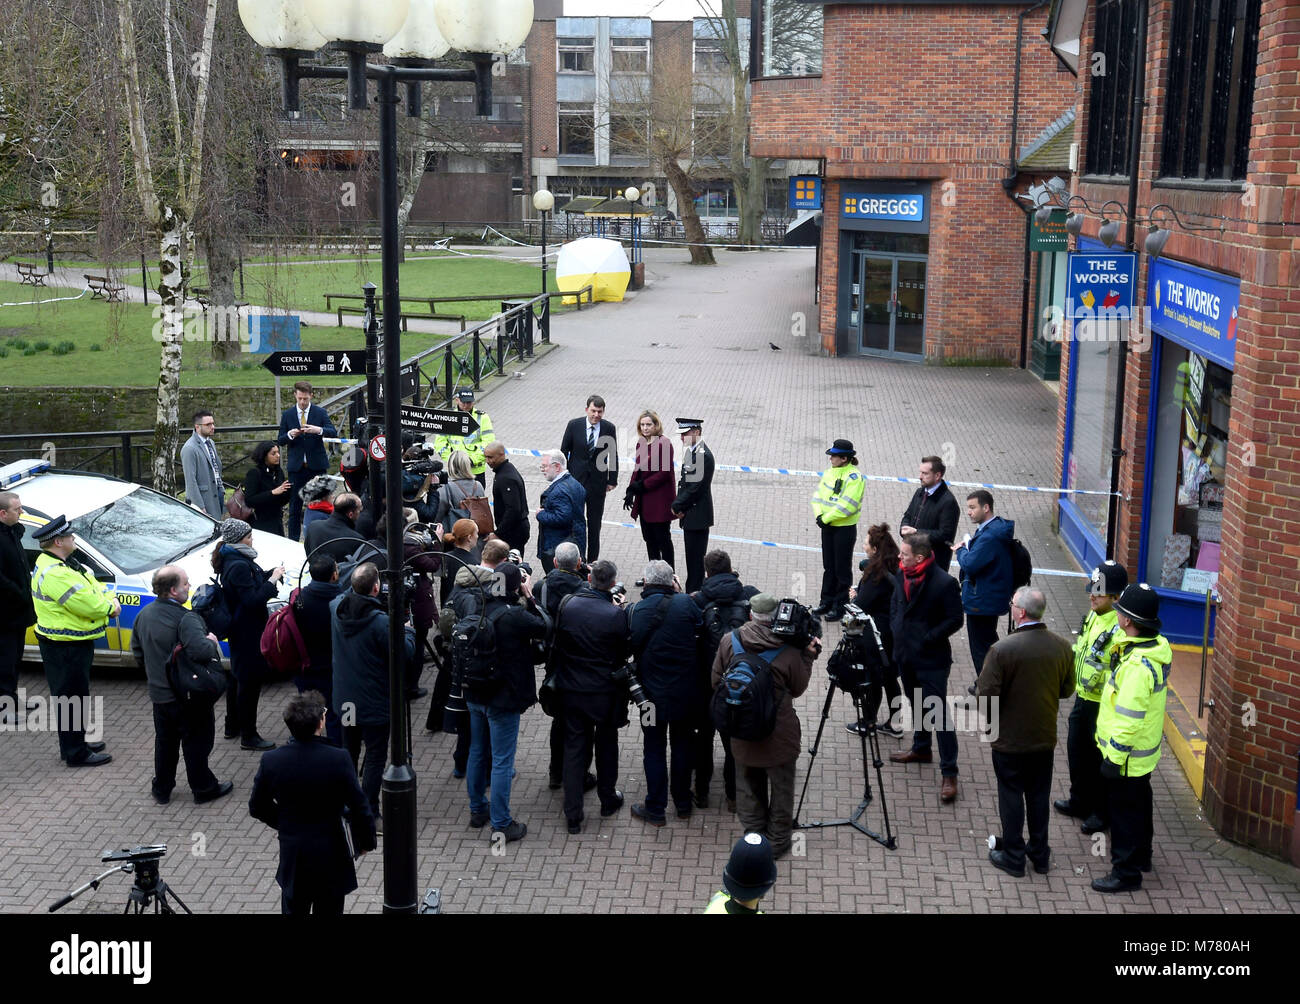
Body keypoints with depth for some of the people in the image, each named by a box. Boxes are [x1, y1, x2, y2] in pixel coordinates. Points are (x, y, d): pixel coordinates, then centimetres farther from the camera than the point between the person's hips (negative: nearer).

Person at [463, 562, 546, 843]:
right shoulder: (514, 615, -24)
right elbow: (542, 629, -9)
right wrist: (529, 599, -3)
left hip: (475, 695, 7)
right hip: (503, 698, -7)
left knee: (477, 753, 21)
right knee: (502, 761, 2)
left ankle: (477, 809, 37)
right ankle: (501, 824, 9)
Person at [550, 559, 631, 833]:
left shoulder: (568, 605, -8)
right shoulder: (616, 614, -18)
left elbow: (557, 643, 2)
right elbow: (624, 653, -6)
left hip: (571, 689, 2)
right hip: (605, 692, -2)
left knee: (574, 747, 9)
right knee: (606, 744, 19)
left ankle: (573, 815, 9)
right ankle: (608, 799, 34)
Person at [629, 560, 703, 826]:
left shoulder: (636, 611, -14)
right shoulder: (685, 603, -12)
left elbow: (632, 646, -8)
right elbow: (700, 626, 2)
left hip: (652, 692, -2)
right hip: (685, 690, 2)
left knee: (654, 749, 10)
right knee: (682, 745, 18)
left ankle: (655, 809, 17)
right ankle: (683, 804, 29)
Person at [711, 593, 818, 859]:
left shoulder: (729, 641, -11)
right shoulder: (788, 651, -18)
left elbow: (716, 681, 0)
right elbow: (798, 689, -3)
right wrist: (809, 656, 4)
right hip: (779, 733, -2)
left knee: (748, 784, 20)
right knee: (781, 786, 16)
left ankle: (753, 836, 31)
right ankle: (777, 841, 27)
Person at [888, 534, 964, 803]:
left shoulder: (944, 583, -22)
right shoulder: (902, 574, -1)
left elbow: (955, 620, -16)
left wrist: (926, 639, -16)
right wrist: (896, 627, 5)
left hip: (931, 659, -7)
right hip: (905, 654, 7)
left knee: (939, 713, -3)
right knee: (917, 705, 24)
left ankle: (949, 773, 3)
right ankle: (922, 748, 44)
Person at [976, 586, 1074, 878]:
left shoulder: (1002, 649, -24)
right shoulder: (1062, 647, -9)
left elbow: (986, 696, -20)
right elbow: (1067, 690, 3)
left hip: (1010, 740, -4)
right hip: (1045, 738, 4)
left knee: (1011, 796, 11)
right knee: (1039, 796, 18)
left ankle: (1013, 857, 21)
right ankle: (1039, 854, 30)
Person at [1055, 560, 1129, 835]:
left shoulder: (1121, 630, -28)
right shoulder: (1092, 616, 2)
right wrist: (1072, 678, 22)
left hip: (1104, 706, -9)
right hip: (1083, 698, 9)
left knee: (1101, 759, 8)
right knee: (1077, 749, 23)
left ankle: (1102, 812, 27)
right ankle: (1080, 800, 43)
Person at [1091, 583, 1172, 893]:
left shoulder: (1137, 664, -32)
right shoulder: (1157, 646, -3)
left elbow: (1129, 719, -28)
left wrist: (1114, 757, -22)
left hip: (1127, 755, -9)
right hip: (1145, 751, 9)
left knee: (1124, 812, 6)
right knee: (1139, 804, 25)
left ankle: (1126, 872, 20)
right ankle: (1141, 856, 43)